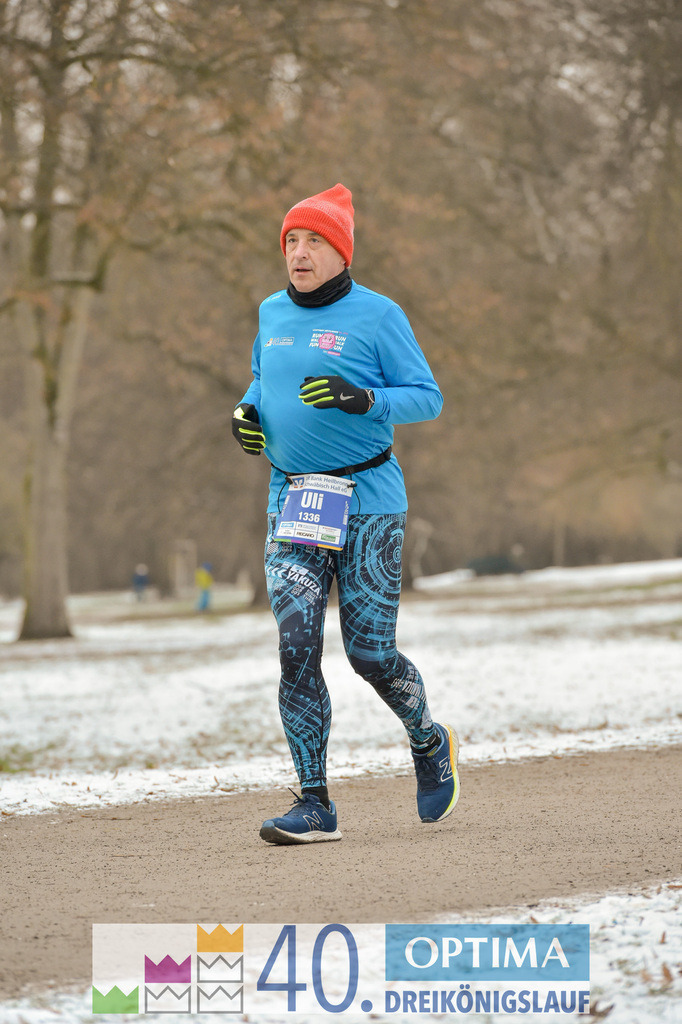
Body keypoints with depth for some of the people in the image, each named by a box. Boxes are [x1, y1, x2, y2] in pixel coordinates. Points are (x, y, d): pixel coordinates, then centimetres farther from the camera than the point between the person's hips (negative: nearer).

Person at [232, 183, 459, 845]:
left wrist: (362, 399, -23)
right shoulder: (272, 313, 11)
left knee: (370, 653, -1)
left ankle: (429, 743, 31)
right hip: (291, 502, 4)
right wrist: (248, 411, 6)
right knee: (296, 646, -9)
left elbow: (428, 397, -7)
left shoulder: (377, 315, -5)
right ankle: (314, 806, -7)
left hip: (367, 499, -4)